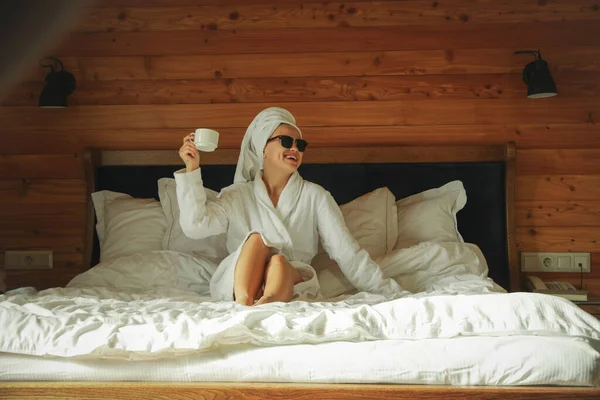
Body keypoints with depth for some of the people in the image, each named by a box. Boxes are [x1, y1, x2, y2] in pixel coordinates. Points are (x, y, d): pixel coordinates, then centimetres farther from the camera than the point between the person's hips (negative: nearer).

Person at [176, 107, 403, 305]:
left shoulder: (314, 196, 9)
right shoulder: (237, 196, 11)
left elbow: (347, 253, 4)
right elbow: (195, 226, -5)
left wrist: (393, 293, -4)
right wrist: (192, 169, -11)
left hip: (291, 283, 0)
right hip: (237, 283, 1)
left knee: (278, 262, -30)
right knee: (256, 238, -23)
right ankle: (243, 304, -44)